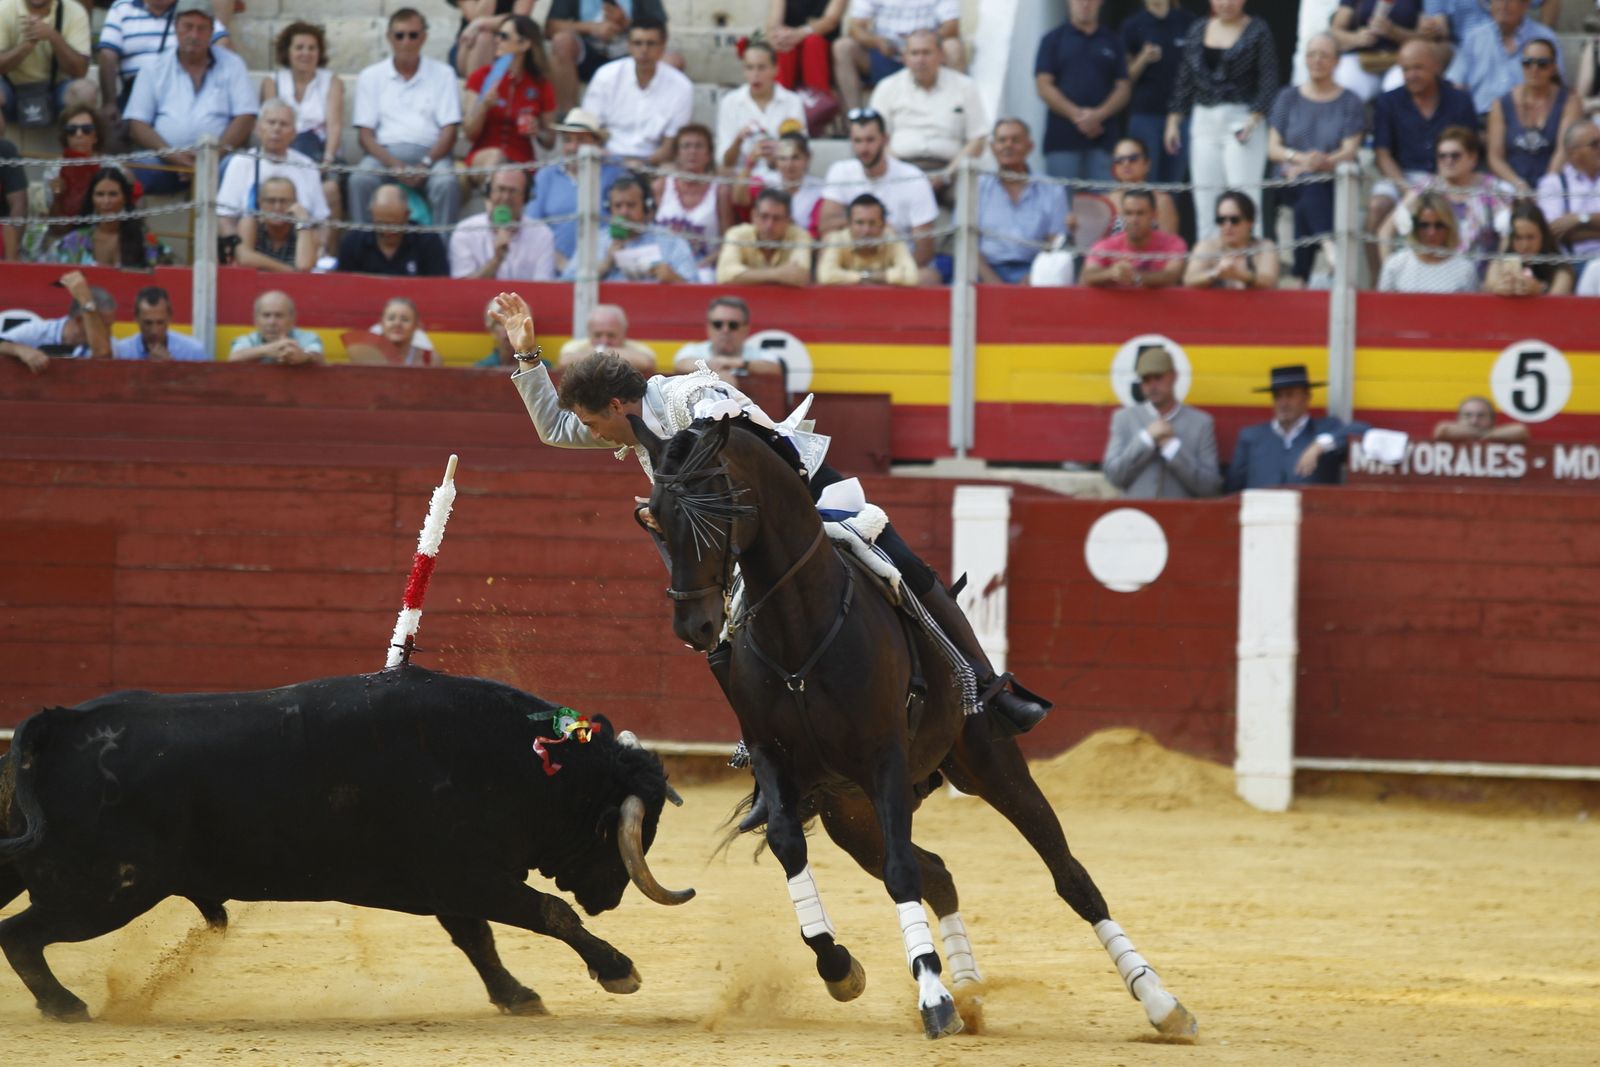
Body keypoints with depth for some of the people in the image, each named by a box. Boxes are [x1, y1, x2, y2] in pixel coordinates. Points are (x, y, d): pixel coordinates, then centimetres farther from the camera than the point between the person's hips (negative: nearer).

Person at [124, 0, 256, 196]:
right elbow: (136, 126, 6)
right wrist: (172, 156, -11)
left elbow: (245, 119, 4)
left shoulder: (231, 64, 11)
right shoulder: (155, 69, 13)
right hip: (164, 161, 0)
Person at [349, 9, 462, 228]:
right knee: (360, 180, -32)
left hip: (430, 153, -1)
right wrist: (394, 165, -13)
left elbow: (450, 131, 4)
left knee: (446, 183, -33)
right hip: (384, 153, 1)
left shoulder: (442, 75, 12)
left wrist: (424, 165, -14)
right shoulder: (371, 77, 14)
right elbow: (365, 135, 6)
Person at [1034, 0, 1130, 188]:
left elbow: (1123, 88, 9)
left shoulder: (1112, 43, 14)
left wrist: (1099, 115, -9)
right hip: (1062, 140, -2)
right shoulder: (1053, 40, 9)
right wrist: (1076, 115, -11)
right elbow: (1043, 86, 0)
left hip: (1102, 139, 2)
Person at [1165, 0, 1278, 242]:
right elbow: (1185, 80, 17)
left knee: (1243, 193, -12)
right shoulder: (1199, 31, 14)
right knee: (1205, 194, 1)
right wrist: (1173, 120, 11)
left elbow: (1268, 82, -5)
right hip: (1204, 120, 5)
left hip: (1241, 119, -5)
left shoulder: (1257, 31, 0)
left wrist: (1253, 119, -16)